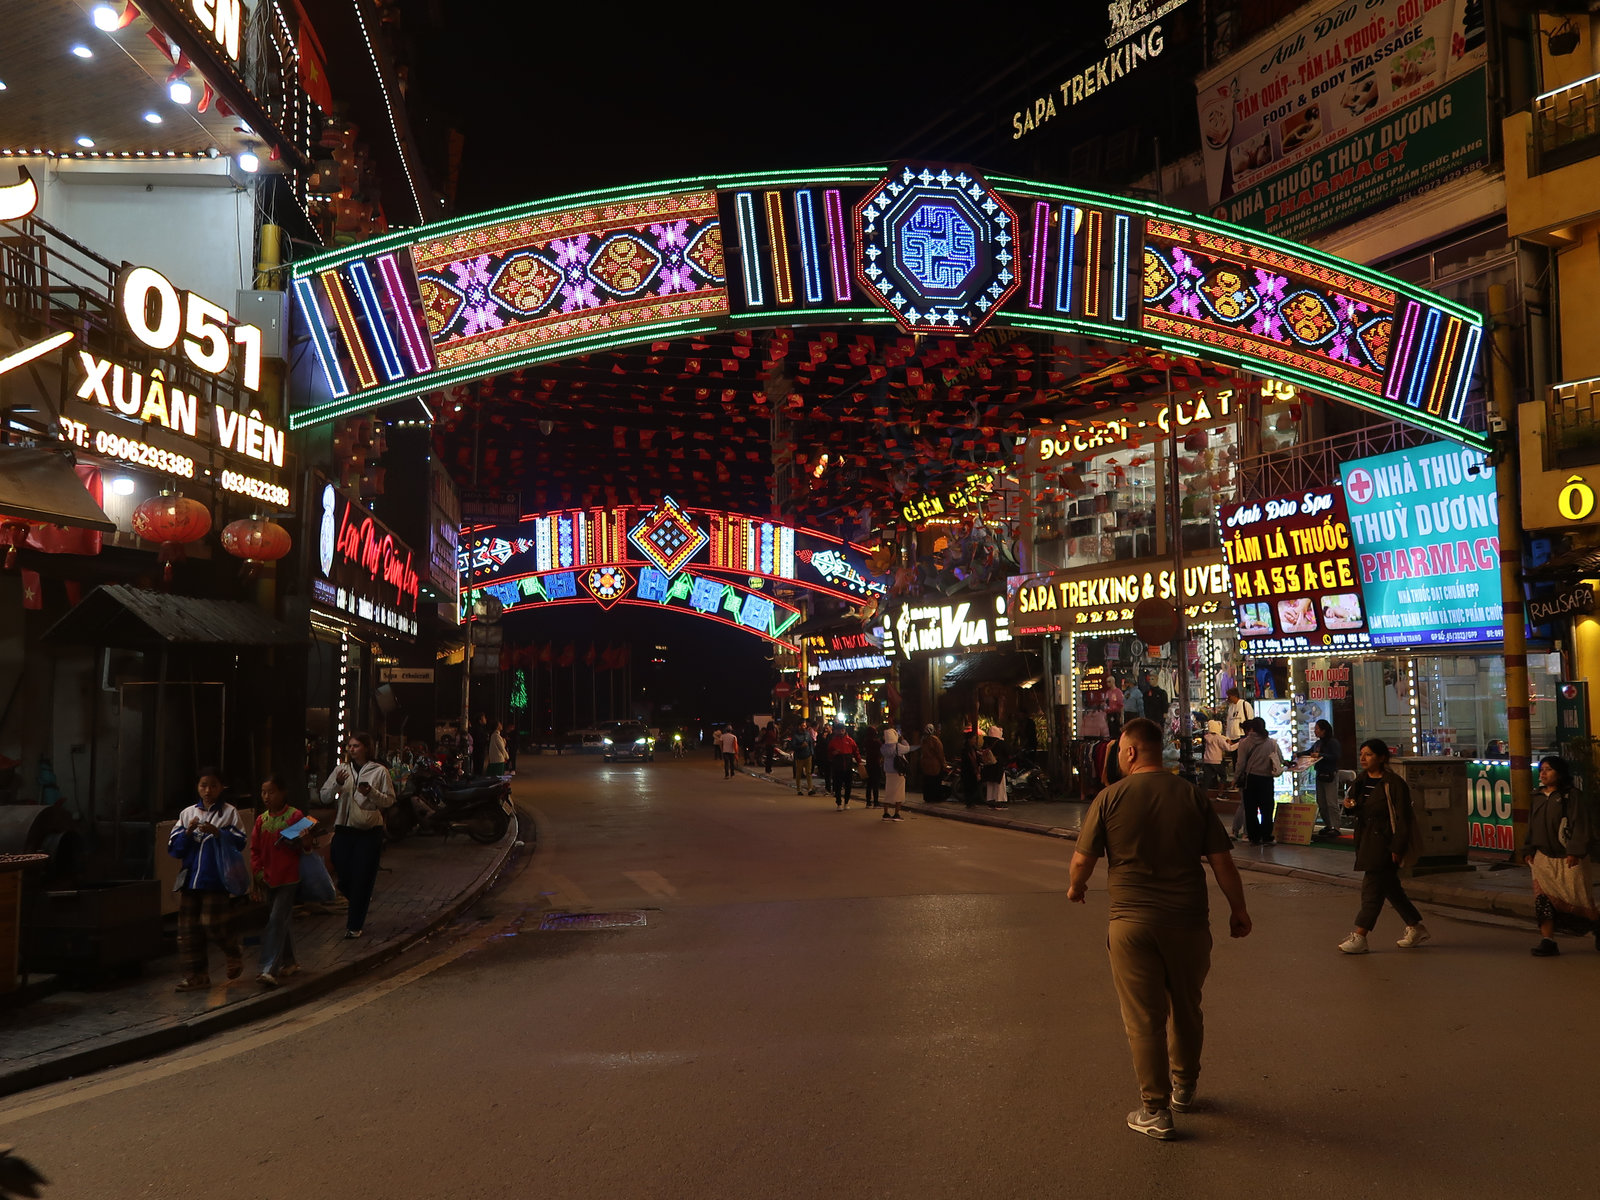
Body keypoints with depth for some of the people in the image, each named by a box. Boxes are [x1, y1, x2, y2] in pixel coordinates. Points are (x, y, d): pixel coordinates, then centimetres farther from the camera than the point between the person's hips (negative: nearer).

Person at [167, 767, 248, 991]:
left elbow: (240, 843, -7)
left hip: (216, 880, -4)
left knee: (213, 924, -8)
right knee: (189, 930, 4)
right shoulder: (187, 814, 11)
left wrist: (218, 832, -19)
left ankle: (234, 954, 21)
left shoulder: (229, 812, 2)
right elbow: (173, 848, 8)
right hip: (190, 879, 4)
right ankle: (196, 976, 14)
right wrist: (187, 833, -9)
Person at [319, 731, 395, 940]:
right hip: (344, 830, 3)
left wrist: (371, 792, -18)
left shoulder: (379, 771, 0)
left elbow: (389, 800, 0)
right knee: (343, 875, 5)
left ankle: (355, 925, 10)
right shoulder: (341, 769, 8)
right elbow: (325, 798, 6)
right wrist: (337, 784, -13)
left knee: (362, 878, -1)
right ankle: (357, 904, 38)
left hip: (369, 831, -3)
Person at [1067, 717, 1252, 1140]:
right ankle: (1184, 1086, 39)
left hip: (1130, 923, -3)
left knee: (1143, 1018, 6)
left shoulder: (1110, 798, -6)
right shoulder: (1193, 797, 0)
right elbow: (1222, 861, -1)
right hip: (1188, 921, 3)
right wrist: (1238, 910, 11)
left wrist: (1076, 887, 17)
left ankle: (1155, 1110, 11)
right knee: (1186, 1009, 21)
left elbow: (1082, 859, -4)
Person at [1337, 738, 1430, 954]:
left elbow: (1403, 819, -16)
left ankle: (1359, 937, -6)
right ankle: (1416, 928, 30)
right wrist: (1350, 806, -3)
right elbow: (1360, 810, 21)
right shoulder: (1361, 780, 10)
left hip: (1384, 843, -9)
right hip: (1366, 840, 9)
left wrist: (1397, 848, -19)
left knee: (1372, 888, -8)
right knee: (1390, 887, 16)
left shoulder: (1393, 784, -14)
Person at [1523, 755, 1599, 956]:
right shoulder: (1537, 798, 12)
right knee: (1542, 898, -6)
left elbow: (1580, 826, -10)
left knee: (1577, 899, 3)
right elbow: (1532, 828, 17)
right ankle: (1548, 941, -3)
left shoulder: (1571, 797, -6)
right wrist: (1529, 851, 10)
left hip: (1567, 858, -5)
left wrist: (1575, 852, -17)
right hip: (1543, 857, 5)